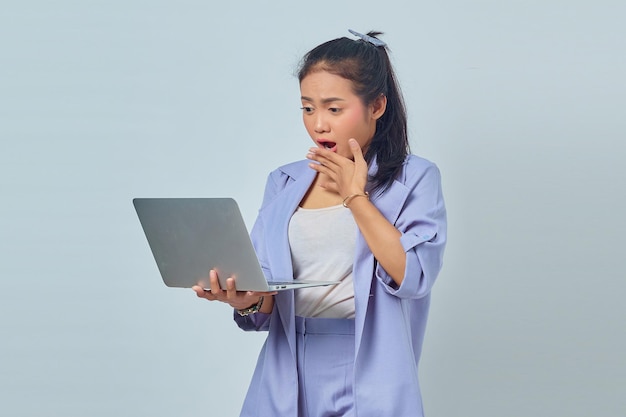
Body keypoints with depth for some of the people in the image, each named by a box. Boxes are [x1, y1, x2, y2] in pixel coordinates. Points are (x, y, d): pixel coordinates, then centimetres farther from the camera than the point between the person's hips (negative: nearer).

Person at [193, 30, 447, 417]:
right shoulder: (284, 183, 10)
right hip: (289, 380, 4)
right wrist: (247, 299, -18)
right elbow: (265, 299, 6)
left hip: (367, 381, -3)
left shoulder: (415, 178, -1)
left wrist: (355, 195, -9)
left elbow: (413, 277, -16)